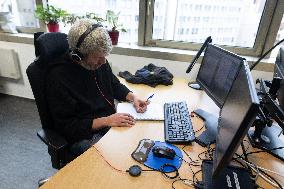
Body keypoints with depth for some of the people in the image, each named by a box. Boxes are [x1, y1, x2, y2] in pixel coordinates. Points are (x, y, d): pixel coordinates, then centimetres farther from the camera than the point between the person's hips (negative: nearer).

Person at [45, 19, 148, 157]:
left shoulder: (99, 62, -1)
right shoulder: (58, 77, -19)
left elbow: (115, 86, 16)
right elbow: (66, 126, -16)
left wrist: (132, 97, -4)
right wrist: (106, 121, -24)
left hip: (112, 123, 6)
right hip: (85, 137, -6)